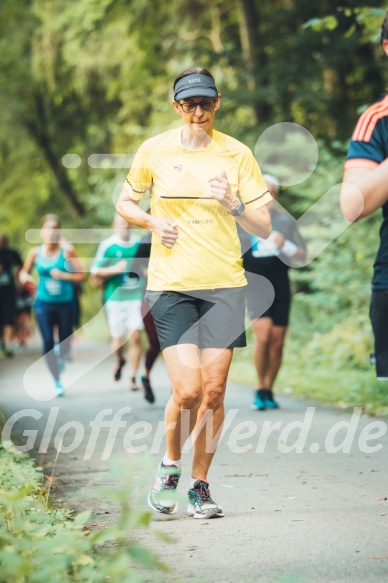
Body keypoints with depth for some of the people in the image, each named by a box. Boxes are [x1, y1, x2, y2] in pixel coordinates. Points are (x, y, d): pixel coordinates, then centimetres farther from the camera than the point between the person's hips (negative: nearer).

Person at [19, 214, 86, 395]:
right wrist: (25, 278, -8)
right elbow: (24, 272, 14)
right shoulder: (35, 253, -1)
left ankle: (61, 357, 43)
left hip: (65, 303, -1)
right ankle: (57, 382, 4)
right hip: (44, 303, 1)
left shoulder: (67, 250, -7)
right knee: (48, 342, -9)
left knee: (65, 343, 4)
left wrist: (63, 275, -19)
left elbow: (81, 275, -6)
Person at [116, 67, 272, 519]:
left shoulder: (237, 154, 3)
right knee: (187, 391, -11)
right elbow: (124, 203, 17)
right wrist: (153, 222, -3)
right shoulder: (154, 151, 3)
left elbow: (263, 228, 3)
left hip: (224, 283, 1)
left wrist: (233, 203, -15)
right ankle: (169, 466, 17)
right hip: (170, 283, -1)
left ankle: (199, 485, 17)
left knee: (214, 391, 0)